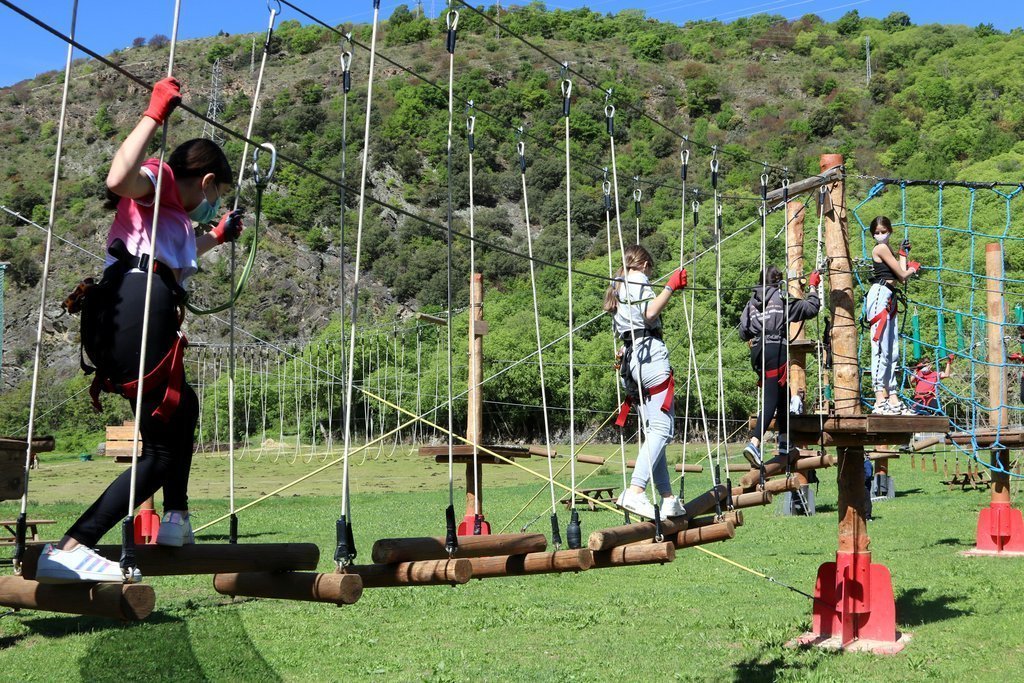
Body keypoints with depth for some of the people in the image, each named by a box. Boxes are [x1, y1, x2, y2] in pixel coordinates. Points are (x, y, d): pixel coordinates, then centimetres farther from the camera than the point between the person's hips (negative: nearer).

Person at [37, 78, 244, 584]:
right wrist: (155, 114, -14)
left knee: (182, 406, 32)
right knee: (162, 448, -11)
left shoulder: (172, 212, 33)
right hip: (134, 309, -10)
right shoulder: (159, 179, 6)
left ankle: (175, 520, 36)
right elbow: (118, 179, -20)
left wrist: (218, 236, 62)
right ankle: (67, 550, -23)